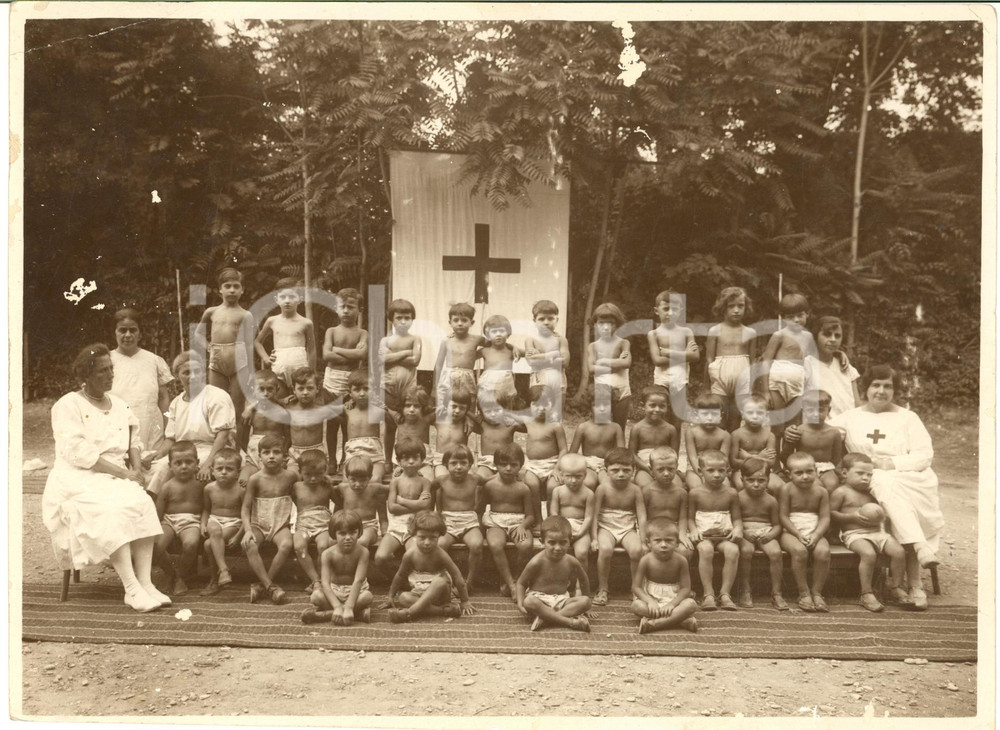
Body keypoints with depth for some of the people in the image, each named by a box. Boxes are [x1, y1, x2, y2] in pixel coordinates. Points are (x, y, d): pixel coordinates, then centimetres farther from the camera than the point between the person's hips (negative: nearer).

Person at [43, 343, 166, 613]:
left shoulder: (119, 405, 17)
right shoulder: (68, 406, -3)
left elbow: (133, 440, 19)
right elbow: (79, 453, -14)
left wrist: (135, 468, -4)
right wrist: (123, 473, -18)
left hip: (115, 478, 5)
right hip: (79, 480, -5)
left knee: (143, 505, -26)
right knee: (113, 511, -33)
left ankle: (145, 583, -31)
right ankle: (132, 589, -35)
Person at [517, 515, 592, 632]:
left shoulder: (572, 562, -5)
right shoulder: (537, 562, -16)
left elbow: (584, 580, 14)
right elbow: (521, 583, -6)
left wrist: (585, 601, 14)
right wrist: (520, 604, -20)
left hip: (561, 600, 4)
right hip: (539, 598, -4)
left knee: (585, 601, -22)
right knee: (529, 602, -38)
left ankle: (545, 617, -31)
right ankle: (570, 621, -36)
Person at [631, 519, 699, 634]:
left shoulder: (680, 561, -10)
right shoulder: (646, 560, -12)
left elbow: (685, 588, -10)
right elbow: (636, 587, -9)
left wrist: (672, 604, -26)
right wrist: (650, 601, -25)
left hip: (673, 599, 1)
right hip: (651, 598, -1)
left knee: (691, 604, -30)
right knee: (636, 605, -33)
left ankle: (654, 624, -35)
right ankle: (680, 620, -33)